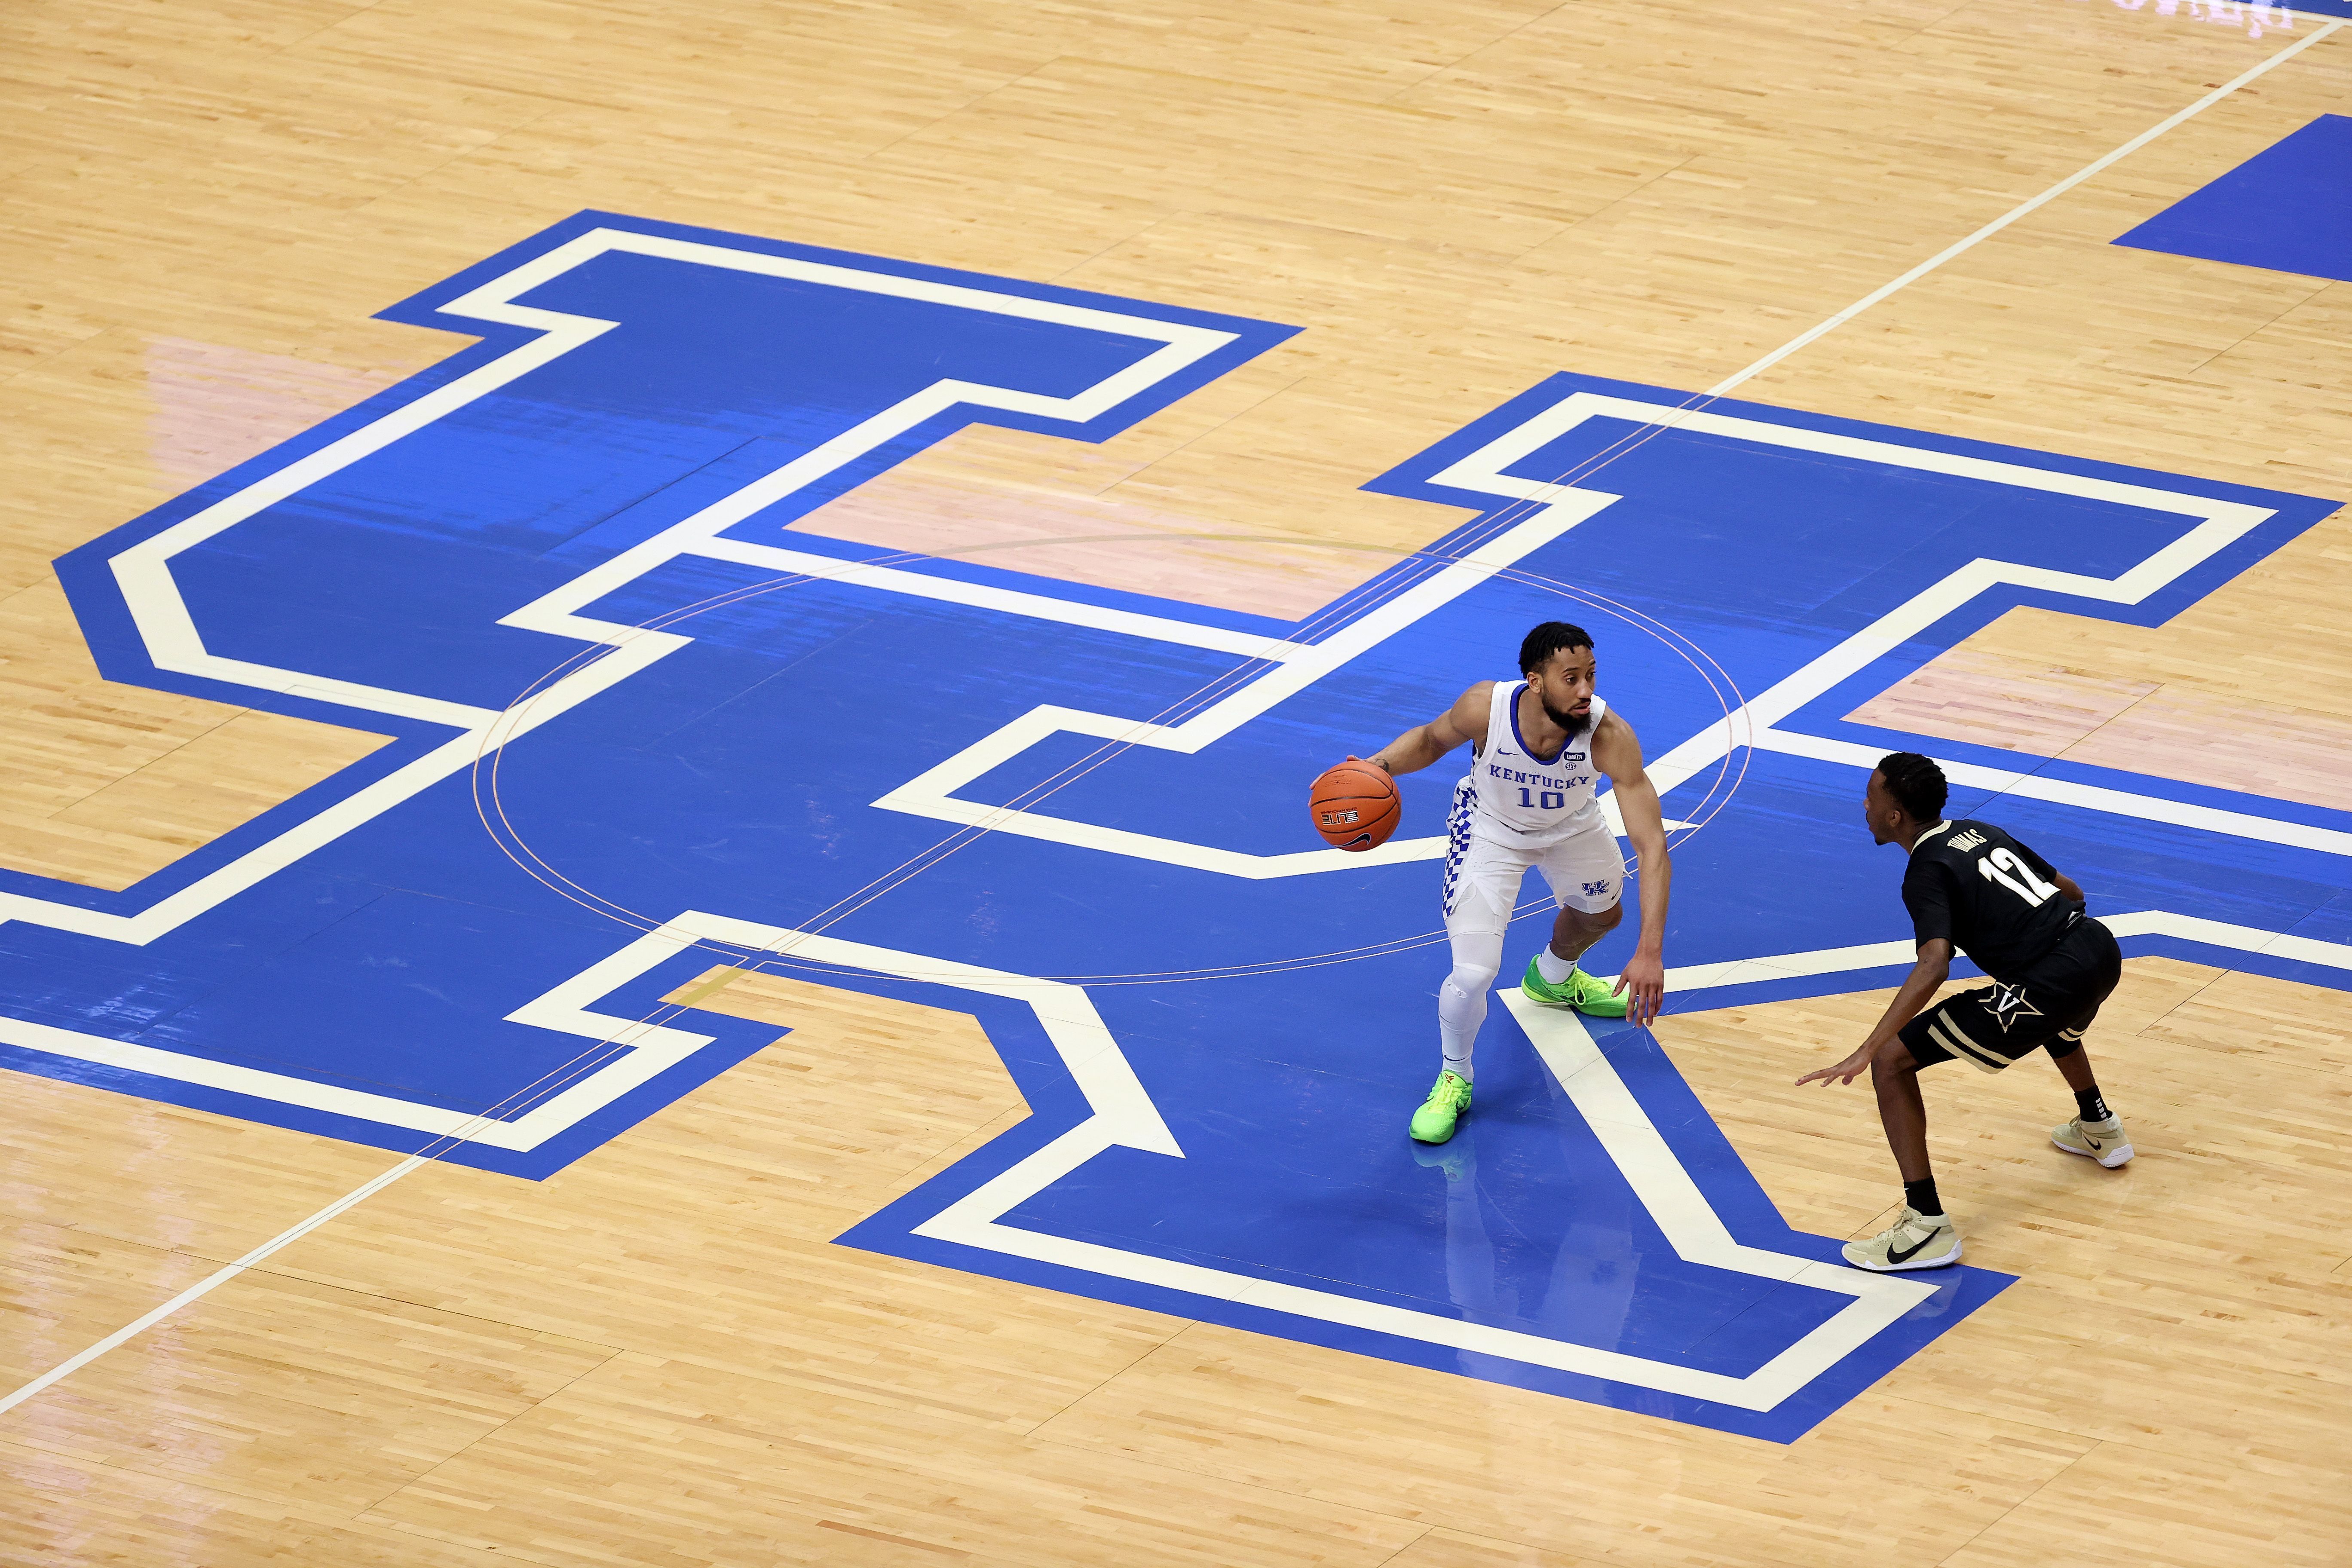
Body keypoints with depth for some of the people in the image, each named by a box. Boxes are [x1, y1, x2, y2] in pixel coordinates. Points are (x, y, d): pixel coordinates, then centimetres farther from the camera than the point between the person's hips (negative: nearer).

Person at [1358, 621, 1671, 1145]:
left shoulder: (1610, 737, -39)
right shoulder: (1484, 708, -38)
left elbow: (1652, 846, -39)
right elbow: (1432, 739, -12)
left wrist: (1650, 951, -48)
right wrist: (1379, 765, -33)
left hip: (1571, 823, 2)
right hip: (1489, 827, -2)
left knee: (1601, 914, 30)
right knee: (1472, 974, -16)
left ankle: (1552, 977, 68)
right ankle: (1453, 1080, 15)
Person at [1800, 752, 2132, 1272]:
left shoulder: (1927, 873, -6)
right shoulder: (1982, 833, 18)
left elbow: (1934, 965, -23)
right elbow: (2070, 891, 28)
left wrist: (1865, 1053, -28)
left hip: (2052, 985, -9)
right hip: (2100, 947, 9)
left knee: (1892, 1062, -3)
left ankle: (1927, 1226, -8)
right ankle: (2099, 1129, 63)